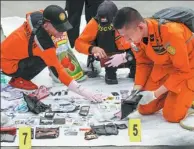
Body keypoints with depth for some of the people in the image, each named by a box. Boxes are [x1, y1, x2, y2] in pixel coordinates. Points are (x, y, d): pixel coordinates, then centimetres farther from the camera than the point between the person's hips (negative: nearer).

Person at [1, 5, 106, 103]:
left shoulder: (38, 15, -14)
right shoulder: (44, 44, -34)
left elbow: (28, 15, 13)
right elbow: (58, 71, -32)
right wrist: (83, 92, -34)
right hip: (9, 64, -8)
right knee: (45, 59, -22)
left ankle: (20, 74, 16)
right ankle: (18, 79, -2)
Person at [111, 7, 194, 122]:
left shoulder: (171, 33, -37)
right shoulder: (138, 34, -17)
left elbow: (182, 70, -27)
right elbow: (143, 63, -1)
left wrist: (155, 94, -27)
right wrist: (136, 89, -15)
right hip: (164, 66, 6)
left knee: (172, 116, -16)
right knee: (144, 109, 2)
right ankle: (169, 95, 25)